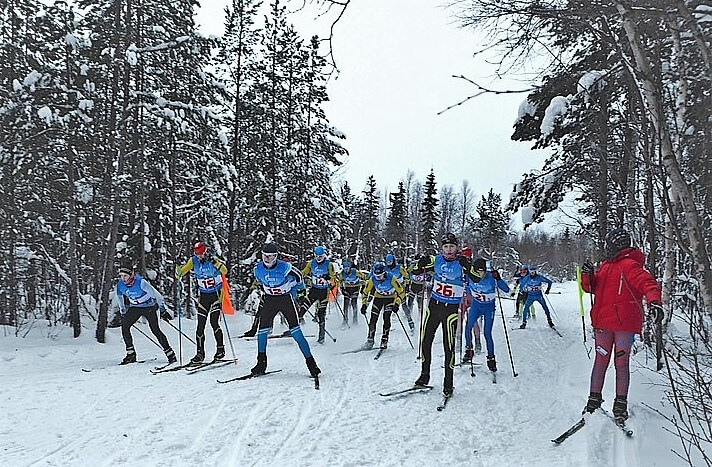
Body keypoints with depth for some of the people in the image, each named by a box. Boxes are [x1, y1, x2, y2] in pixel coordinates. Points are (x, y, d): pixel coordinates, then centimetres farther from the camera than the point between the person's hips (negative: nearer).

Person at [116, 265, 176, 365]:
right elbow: (119, 298, 11)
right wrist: (123, 312, 12)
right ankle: (131, 354, -2)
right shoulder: (120, 286, -12)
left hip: (149, 307, -5)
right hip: (135, 308, 5)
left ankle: (170, 354, -6)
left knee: (155, 330, -14)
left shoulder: (141, 283, -28)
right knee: (124, 326, -12)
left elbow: (156, 294, -20)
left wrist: (163, 310, -16)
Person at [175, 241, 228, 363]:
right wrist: (178, 272, -27)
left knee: (214, 323, -13)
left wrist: (216, 263, -40)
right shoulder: (193, 260, -3)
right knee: (200, 326, 1)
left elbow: (224, 271, -26)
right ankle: (200, 353, 11)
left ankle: (220, 349, 3)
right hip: (203, 295, 4)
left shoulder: (213, 259, -13)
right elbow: (180, 274, -5)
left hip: (216, 293, -4)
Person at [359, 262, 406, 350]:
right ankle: (370, 340, 5)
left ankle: (384, 341, -6)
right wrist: (364, 304, -12)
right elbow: (365, 292, -6)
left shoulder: (391, 278, -30)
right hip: (378, 297, 3)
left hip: (390, 298, -2)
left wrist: (397, 304, -30)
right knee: (373, 318, -6)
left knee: (386, 318, -17)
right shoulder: (372, 279, -22)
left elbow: (401, 292, -22)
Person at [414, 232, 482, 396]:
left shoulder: (461, 263, -8)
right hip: (434, 305, 4)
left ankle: (448, 383, 6)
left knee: (449, 345, -5)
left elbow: (477, 279, -19)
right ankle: (424, 376, 25)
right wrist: (421, 264, -12)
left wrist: (467, 266, -33)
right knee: (425, 340, 9)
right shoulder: (437, 260, 2)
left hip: (451, 309, -4)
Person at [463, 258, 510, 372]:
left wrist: (498, 279, -35)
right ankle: (469, 349, 0)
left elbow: (506, 290, -23)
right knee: (468, 326, -21)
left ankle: (491, 358, 11)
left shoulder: (491, 278, -21)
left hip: (489, 308, -2)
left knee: (487, 333, -6)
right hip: (476, 306, 2)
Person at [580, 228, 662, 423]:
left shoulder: (630, 265, -9)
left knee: (622, 363, 1)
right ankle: (594, 399, 18)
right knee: (601, 361, 10)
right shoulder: (605, 265, 15)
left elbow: (648, 283, -22)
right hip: (603, 322, 6)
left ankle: (621, 404, 10)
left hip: (624, 323, -6)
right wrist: (588, 275, -1)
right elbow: (591, 287, 20)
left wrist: (654, 301, -41)